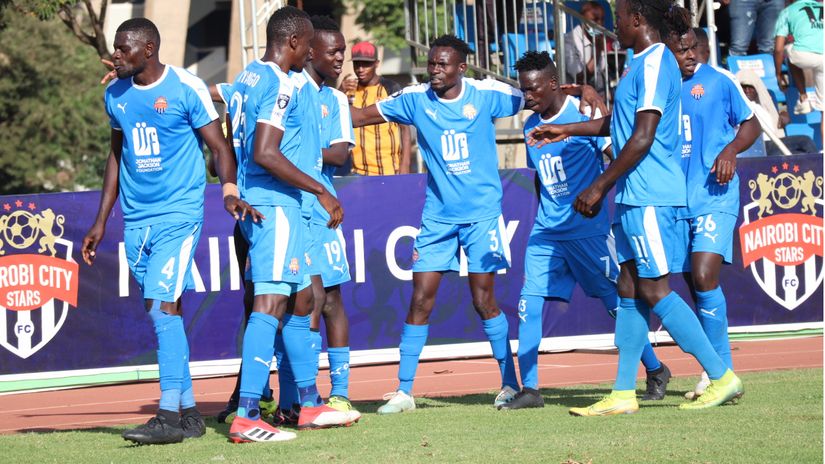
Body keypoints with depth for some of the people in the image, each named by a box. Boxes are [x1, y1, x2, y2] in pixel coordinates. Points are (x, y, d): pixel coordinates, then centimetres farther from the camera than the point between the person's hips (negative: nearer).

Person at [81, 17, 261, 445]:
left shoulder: (186, 88, -9)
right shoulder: (116, 94, 10)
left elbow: (220, 147, -7)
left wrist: (229, 192, -25)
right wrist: (101, 221, 19)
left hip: (178, 214, -6)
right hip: (137, 219, 6)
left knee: (162, 307, -17)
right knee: (166, 314, 8)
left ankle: (170, 415, -16)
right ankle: (189, 412, 13)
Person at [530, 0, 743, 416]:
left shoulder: (655, 63, -14)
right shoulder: (644, 63, 17)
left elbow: (642, 138, -20)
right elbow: (620, 123, 34)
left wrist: (599, 187, -17)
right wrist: (566, 130, 40)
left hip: (649, 196, -10)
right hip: (635, 195, 10)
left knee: (654, 291, -8)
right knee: (630, 290, 8)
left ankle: (722, 377, -5)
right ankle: (623, 394, 10)